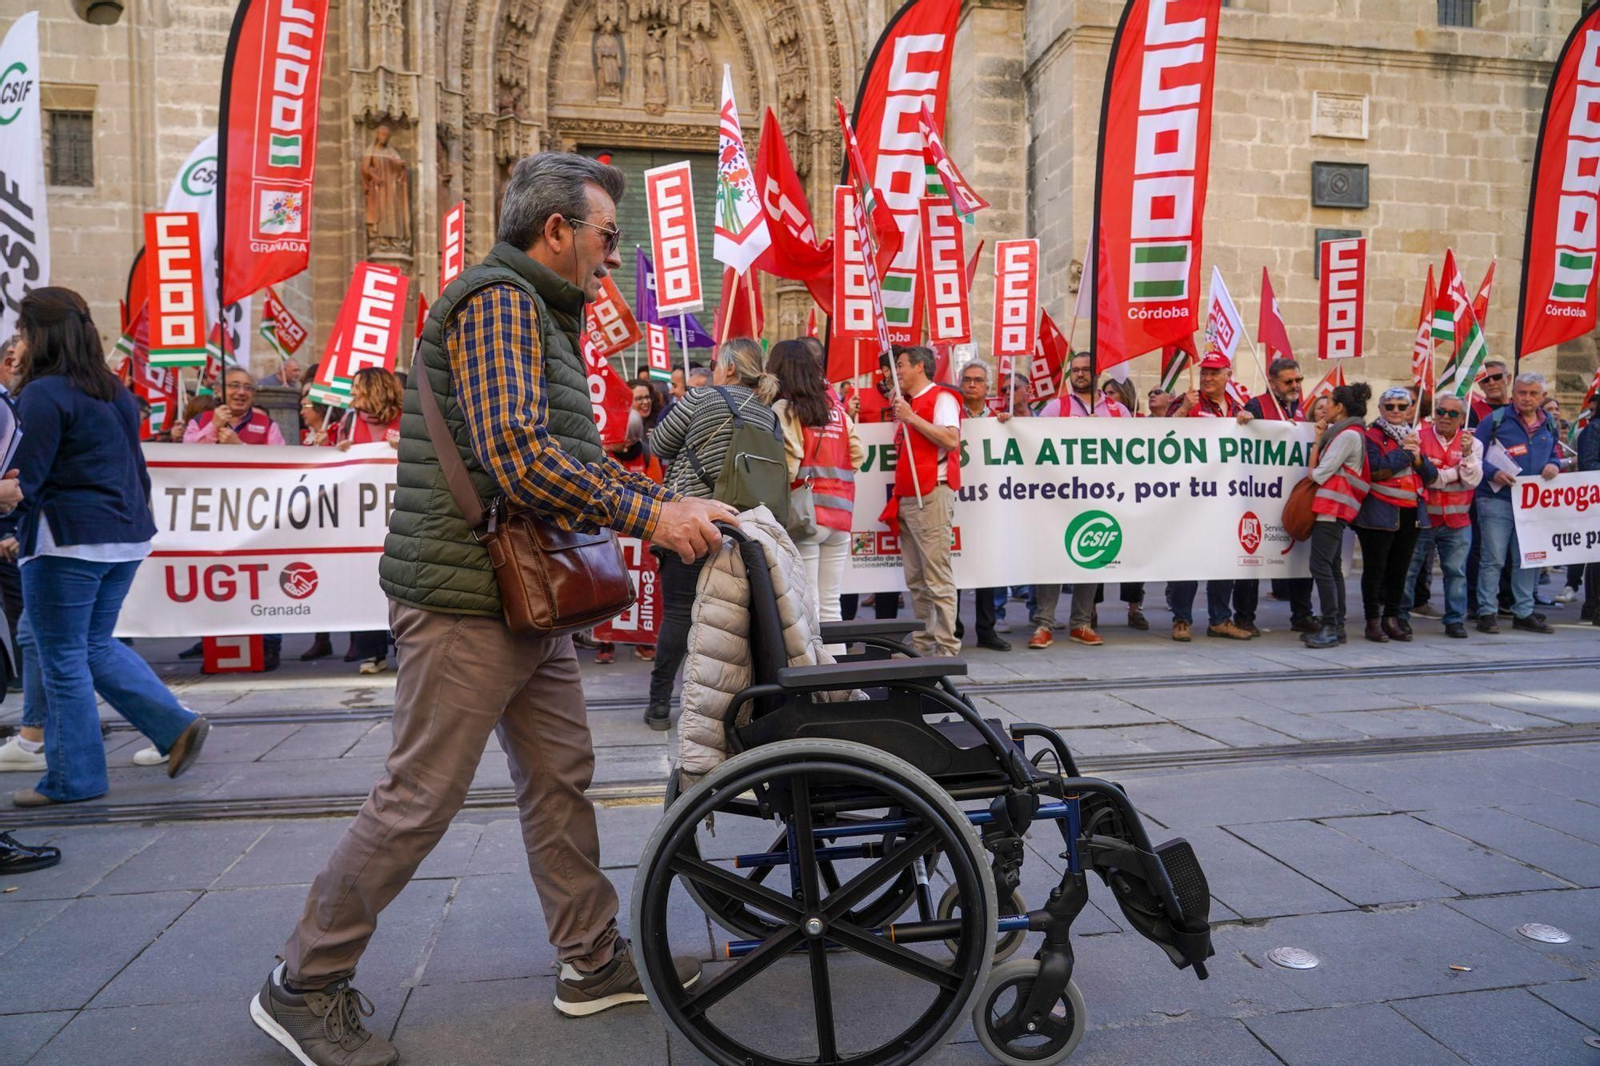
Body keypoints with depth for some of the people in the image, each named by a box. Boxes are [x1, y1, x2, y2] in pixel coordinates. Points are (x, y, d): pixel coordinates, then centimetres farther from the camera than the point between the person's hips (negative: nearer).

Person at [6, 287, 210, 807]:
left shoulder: (43, 394, -12)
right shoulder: (115, 390, 12)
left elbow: (22, 479, -16)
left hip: (67, 542, -8)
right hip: (126, 539, 8)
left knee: (62, 658, 4)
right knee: (96, 645, 19)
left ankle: (73, 777, 13)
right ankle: (177, 725, 9)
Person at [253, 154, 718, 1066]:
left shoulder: (543, 316, 20)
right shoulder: (498, 300, -13)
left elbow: (580, 457, 19)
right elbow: (516, 456, -26)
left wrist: (673, 504, 7)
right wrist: (647, 517, -19)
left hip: (530, 599, 10)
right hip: (469, 597, -10)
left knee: (561, 777, 14)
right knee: (421, 799, -1)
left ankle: (595, 961, 26)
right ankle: (306, 987, 19)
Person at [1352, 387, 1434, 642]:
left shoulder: (1413, 436, 16)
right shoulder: (1372, 435, -4)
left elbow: (1430, 475, 12)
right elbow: (1376, 469, -20)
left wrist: (1418, 459, -7)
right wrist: (1404, 451, -12)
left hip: (1409, 512, 6)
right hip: (1380, 512, -6)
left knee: (1399, 568, 10)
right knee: (1375, 568, 0)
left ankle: (1392, 618, 20)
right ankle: (1373, 621, 7)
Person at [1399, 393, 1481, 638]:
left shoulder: (1472, 443, 6)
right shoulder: (1419, 437, -2)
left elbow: (1473, 481, -5)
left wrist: (1467, 454, -18)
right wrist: (1455, 472, -8)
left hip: (1457, 521, 2)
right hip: (1422, 517, -2)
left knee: (1456, 571, 5)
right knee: (1408, 569, 3)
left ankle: (1455, 619, 15)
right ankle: (1400, 615, 15)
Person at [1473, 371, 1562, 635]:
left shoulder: (1549, 425, 13)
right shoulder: (1495, 420, -4)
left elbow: (1555, 454, 23)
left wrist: (1554, 465, 0)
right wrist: (1493, 473, -22)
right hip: (1497, 501, -6)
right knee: (1493, 559, -4)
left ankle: (1524, 612, 21)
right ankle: (1486, 613, 3)